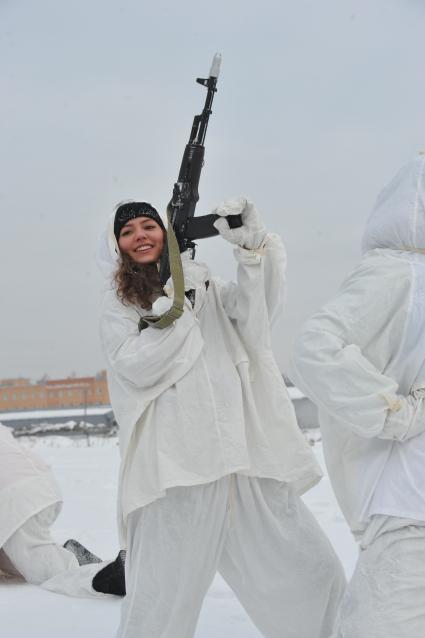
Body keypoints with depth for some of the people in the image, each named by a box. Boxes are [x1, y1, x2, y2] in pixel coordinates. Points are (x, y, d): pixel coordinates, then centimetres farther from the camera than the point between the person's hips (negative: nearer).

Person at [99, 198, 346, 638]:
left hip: (246, 452, 4)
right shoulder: (117, 304, 10)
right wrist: (181, 305, -8)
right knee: (159, 601, -7)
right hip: (177, 466, -4)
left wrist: (253, 246, -12)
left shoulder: (203, 286, 19)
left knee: (314, 577, 5)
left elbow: (256, 313, 1)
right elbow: (138, 367, -6)